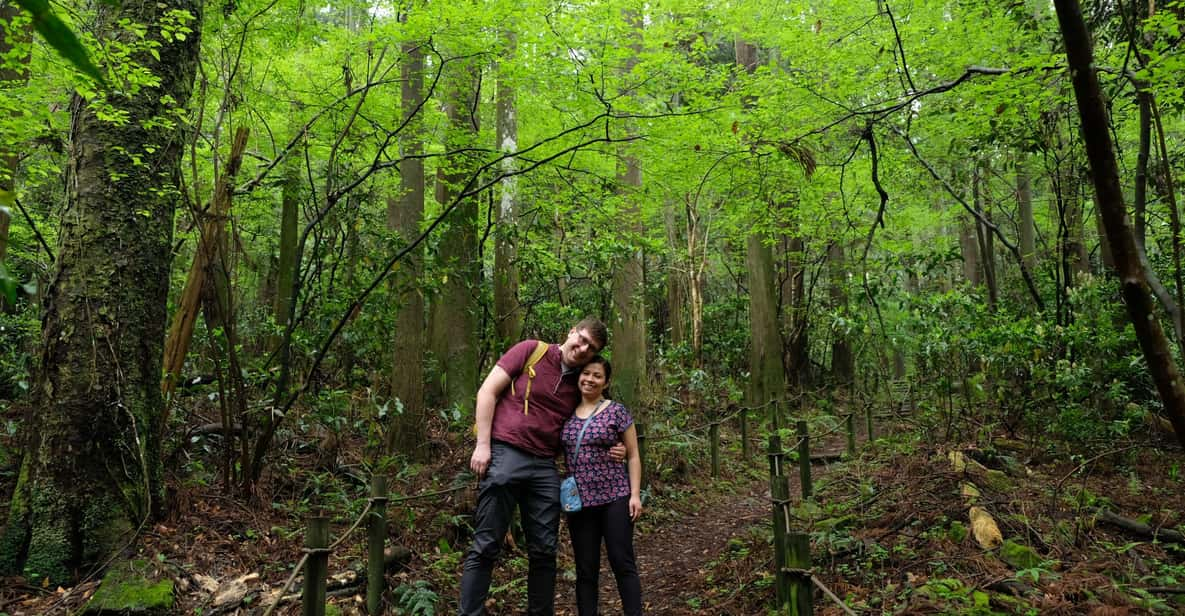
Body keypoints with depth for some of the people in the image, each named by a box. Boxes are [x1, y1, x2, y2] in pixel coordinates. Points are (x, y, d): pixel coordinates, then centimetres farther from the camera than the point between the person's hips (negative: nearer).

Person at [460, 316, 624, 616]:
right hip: (504, 455, -5)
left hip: (544, 467, 5)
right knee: (486, 546, -2)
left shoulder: (580, 385, 15)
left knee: (544, 551, 8)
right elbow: (487, 392, -2)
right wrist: (482, 445, -10)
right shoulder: (530, 351, 1)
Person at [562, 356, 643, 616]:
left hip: (615, 499, -3)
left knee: (623, 564, 0)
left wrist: (635, 494, -8)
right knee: (585, 569, 9)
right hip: (579, 502, 4)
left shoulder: (616, 411, -1)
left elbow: (633, 455, 0)